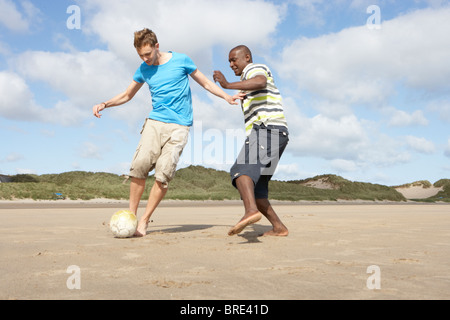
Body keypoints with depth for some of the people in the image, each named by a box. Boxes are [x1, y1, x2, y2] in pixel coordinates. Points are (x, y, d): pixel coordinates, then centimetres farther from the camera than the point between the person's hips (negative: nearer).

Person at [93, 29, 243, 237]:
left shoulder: (181, 60, 2)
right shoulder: (143, 70, 11)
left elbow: (205, 83, 13)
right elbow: (126, 95, 24)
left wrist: (227, 97, 2)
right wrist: (104, 104, 9)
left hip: (178, 126, -3)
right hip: (154, 122, 3)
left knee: (163, 173, -15)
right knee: (139, 165, -17)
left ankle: (144, 220, -4)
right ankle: (131, 216, -4)